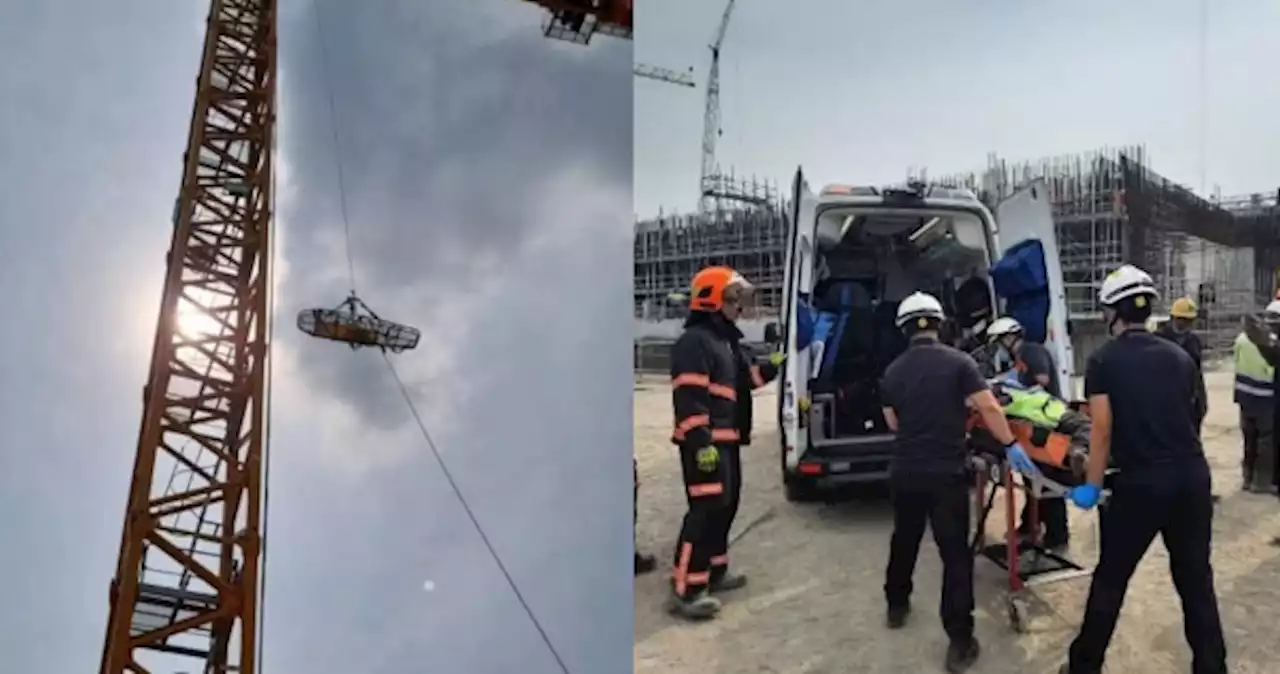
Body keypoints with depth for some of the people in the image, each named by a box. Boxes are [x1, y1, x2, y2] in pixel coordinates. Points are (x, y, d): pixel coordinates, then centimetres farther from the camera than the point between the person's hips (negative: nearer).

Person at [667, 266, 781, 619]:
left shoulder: (729, 341, 19)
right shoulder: (694, 341, -15)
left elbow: (751, 377, 22)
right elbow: (689, 397, -22)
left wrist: (776, 363, 5)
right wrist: (701, 442, -27)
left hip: (727, 439, 11)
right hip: (705, 443, -11)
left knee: (725, 505, 18)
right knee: (706, 510, -13)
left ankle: (714, 571, 32)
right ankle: (686, 590, -11)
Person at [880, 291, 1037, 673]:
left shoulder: (893, 371, 5)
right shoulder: (957, 362, -8)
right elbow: (988, 407, -13)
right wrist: (1011, 445, -3)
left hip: (904, 472, 4)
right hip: (946, 473, -4)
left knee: (904, 540, 23)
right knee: (956, 555, 2)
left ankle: (896, 606, 40)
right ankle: (960, 643, 1)